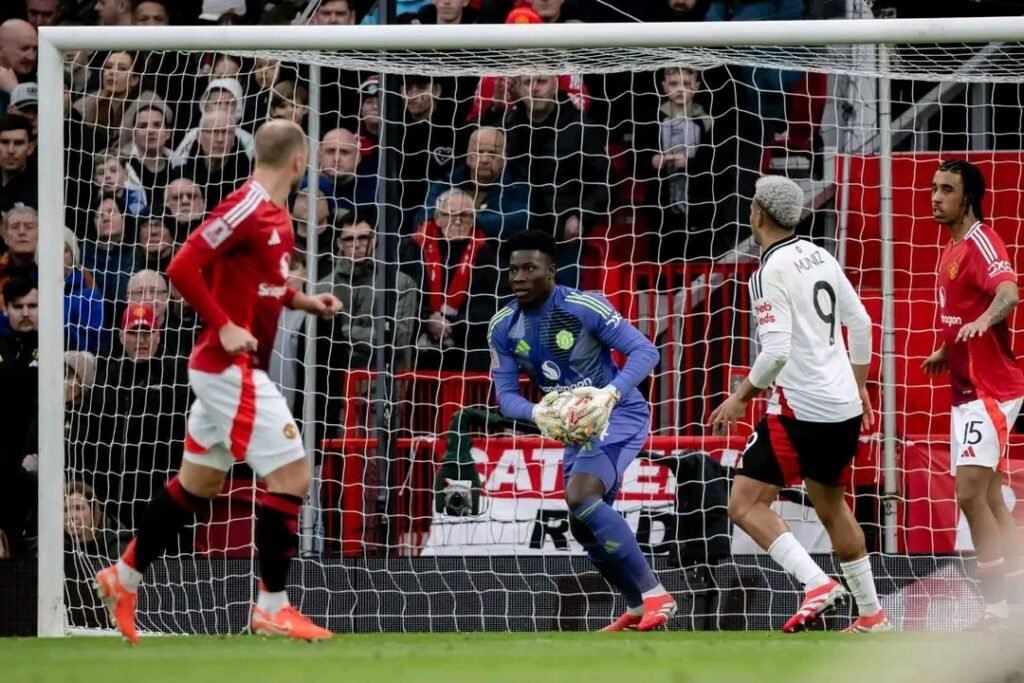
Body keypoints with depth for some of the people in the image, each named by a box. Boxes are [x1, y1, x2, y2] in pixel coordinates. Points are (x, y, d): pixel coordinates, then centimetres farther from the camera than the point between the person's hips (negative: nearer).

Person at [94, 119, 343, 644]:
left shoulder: (276, 215, 10)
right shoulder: (246, 207, -18)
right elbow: (183, 267, -22)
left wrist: (305, 301, 12)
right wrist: (224, 327, -21)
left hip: (227, 369, 10)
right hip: (232, 367, -10)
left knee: (197, 483, 17)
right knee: (291, 475, -9)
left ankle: (123, 578, 26)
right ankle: (272, 606, -3)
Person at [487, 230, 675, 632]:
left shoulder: (583, 308, -20)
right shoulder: (503, 329, -3)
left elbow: (645, 351, -21)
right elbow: (506, 396, -4)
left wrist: (611, 391, -38)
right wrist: (535, 412, -27)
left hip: (620, 414, -8)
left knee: (581, 496, -28)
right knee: (586, 529, 11)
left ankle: (654, 594, -23)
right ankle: (637, 607, 33)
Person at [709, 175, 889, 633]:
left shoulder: (771, 272, -14)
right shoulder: (820, 257, 10)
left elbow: (776, 350, -21)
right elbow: (860, 322, 16)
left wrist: (741, 398, -9)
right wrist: (859, 386, 27)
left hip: (800, 409, -8)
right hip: (844, 406, 8)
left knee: (746, 505, -7)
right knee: (831, 506, 22)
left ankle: (818, 585, -22)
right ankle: (872, 615, 25)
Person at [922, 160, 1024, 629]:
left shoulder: (981, 242, -15)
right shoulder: (953, 250, 14)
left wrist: (984, 320, -53)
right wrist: (946, 352, 28)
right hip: (968, 390, 10)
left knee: (971, 494, -15)